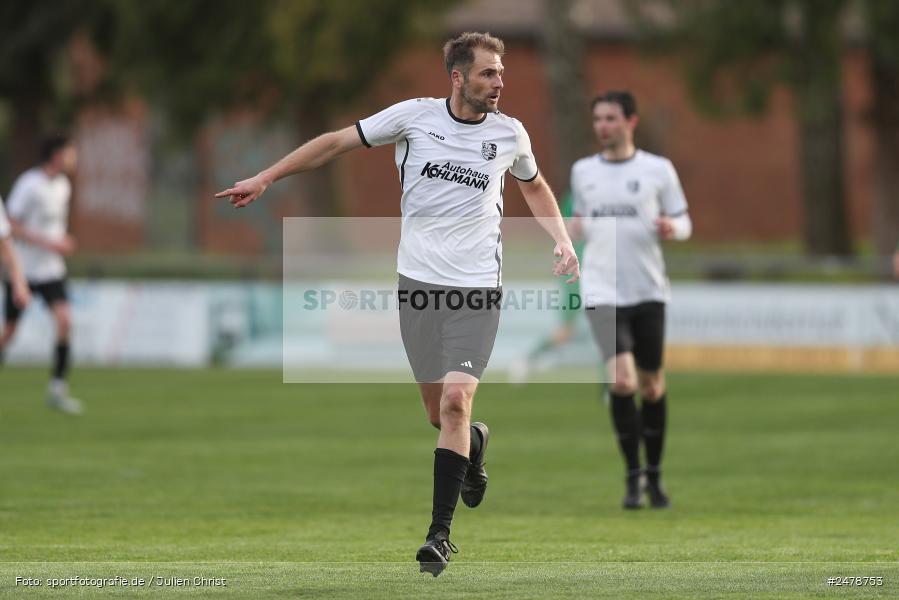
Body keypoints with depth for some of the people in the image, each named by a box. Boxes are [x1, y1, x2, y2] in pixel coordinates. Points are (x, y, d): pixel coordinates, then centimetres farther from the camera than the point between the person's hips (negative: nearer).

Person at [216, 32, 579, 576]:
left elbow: (534, 185, 25)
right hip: (419, 282, 1)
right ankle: (475, 443, 43)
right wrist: (265, 178, 3)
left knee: (456, 400, -16)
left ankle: (441, 531, -11)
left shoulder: (509, 133, 4)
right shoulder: (415, 116, -2)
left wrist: (563, 240, 11)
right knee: (440, 415, 6)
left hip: (477, 287, -1)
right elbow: (336, 142, 5)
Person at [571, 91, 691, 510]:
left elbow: (683, 223, 6)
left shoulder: (657, 170, 2)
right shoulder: (583, 172, 9)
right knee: (621, 378, -17)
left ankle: (654, 476, 23)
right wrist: (574, 229, 2)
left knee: (651, 385, 6)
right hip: (603, 291, 0)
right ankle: (633, 476, -7)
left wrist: (671, 227, -16)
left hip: (648, 290, 0)